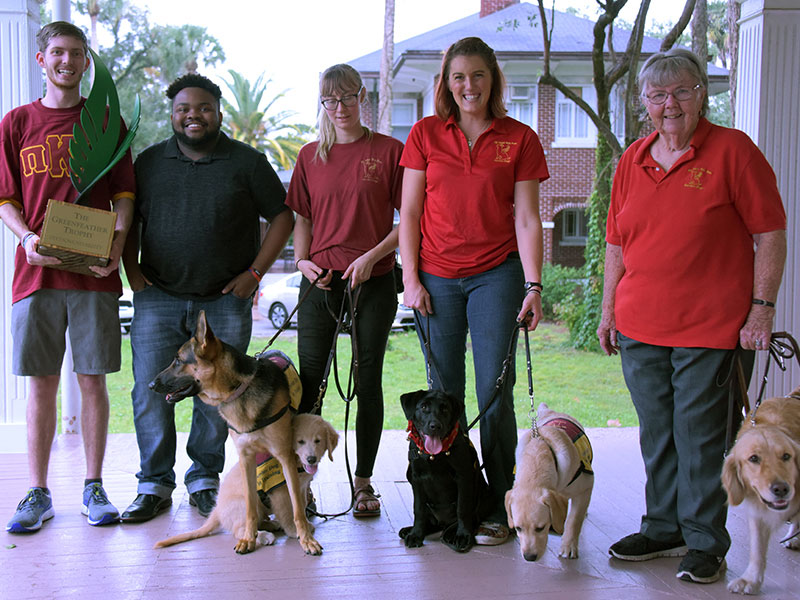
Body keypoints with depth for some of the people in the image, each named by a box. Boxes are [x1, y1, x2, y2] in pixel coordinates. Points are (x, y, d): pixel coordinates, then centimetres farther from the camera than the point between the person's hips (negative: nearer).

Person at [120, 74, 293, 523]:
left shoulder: (247, 162, 4)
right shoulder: (150, 161, 11)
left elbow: (282, 217, 4)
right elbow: (129, 220, 16)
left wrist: (254, 273, -3)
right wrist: (133, 272, 3)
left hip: (226, 301, -1)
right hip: (158, 299, 2)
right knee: (150, 391, -2)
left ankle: (205, 478, 18)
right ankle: (155, 485, 10)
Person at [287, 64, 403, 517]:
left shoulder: (390, 151, 0)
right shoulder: (310, 156, 10)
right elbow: (303, 218, 15)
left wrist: (371, 256, -13)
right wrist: (302, 260, -3)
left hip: (374, 281, -2)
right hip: (320, 281, 2)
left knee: (368, 380, 4)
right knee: (309, 381, 0)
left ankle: (364, 480, 16)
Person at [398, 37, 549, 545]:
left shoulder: (519, 139, 2)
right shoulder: (425, 134, 6)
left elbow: (526, 218, 0)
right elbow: (409, 213, 6)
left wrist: (534, 285, -8)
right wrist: (411, 279, -1)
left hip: (496, 274, -1)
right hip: (436, 277, 2)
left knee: (495, 392, -2)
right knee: (443, 393, 6)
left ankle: (497, 507, 9)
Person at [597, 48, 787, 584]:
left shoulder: (733, 149, -4)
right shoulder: (633, 159, 11)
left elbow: (771, 236, -5)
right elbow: (617, 243, 16)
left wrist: (761, 308, -10)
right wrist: (609, 310, 14)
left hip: (710, 325, -5)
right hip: (640, 327, 5)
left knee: (700, 436, 0)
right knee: (656, 434, 13)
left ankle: (705, 542, 15)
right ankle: (664, 529, 28)